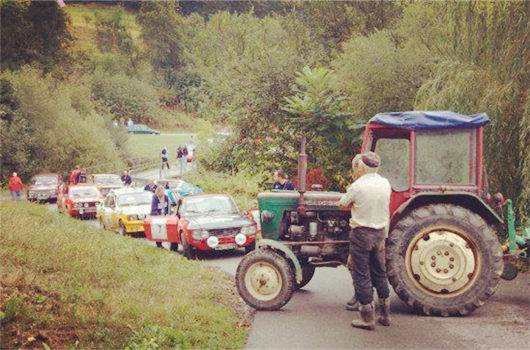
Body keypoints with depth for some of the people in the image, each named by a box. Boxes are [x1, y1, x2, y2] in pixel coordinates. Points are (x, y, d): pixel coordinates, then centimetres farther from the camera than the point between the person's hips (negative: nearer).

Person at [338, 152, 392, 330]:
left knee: (362, 276, 2)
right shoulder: (385, 184, 2)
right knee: (379, 273, 16)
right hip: (380, 233, 6)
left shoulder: (357, 186, -15)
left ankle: (367, 318, 3)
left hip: (361, 233, -6)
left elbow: (342, 204, -3)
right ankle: (385, 315, 24)